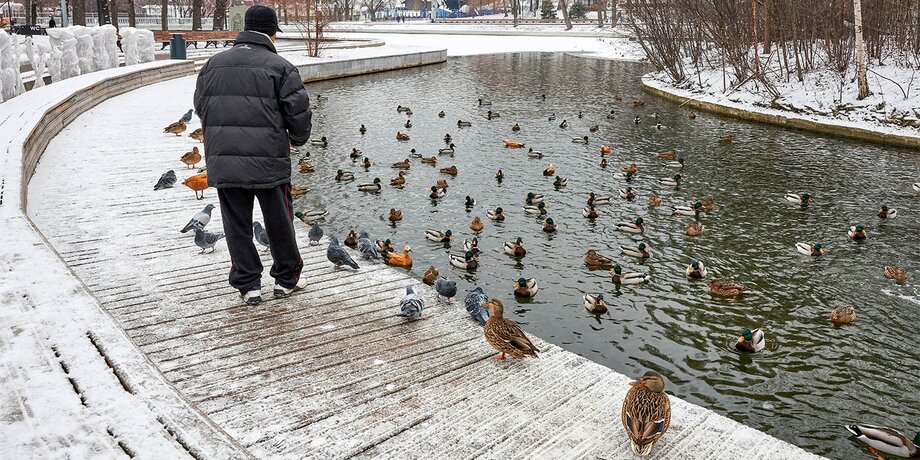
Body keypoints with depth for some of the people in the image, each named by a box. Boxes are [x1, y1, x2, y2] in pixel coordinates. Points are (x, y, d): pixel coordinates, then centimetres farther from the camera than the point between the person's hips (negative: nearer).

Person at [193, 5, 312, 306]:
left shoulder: (214, 64, 10)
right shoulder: (280, 67, -5)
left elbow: (200, 106, 17)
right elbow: (299, 113, -5)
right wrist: (297, 140, 15)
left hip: (222, 162, 4)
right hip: (269, 161, -3)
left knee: (237, 226, 11)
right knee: (279, 223, 11)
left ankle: (248, 285, 16)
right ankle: (287, 279, 24)